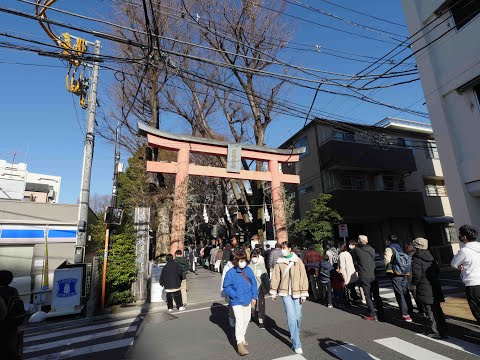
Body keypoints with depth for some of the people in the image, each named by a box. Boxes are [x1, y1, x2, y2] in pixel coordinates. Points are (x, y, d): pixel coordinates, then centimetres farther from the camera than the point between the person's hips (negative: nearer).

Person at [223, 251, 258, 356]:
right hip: (237, 302, -6)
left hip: (248, 300, 6)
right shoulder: (231, 273, -16)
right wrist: (236, 295, -18)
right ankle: (240, 343, -1)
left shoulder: (248, 270, -2)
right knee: (240, 320, -12)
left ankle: (242, 337, 40)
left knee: (247, 319, 19)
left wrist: (254, 297, 2)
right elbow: (226, 287, -13)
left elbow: (253, 283, 5)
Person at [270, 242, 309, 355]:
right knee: (291, 317, -6)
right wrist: (273, 291, 9)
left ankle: (295, 335, 41)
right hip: (285, 292, 0)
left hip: (297, 292, 1)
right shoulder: (279, 262, -3)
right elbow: (275, 277, 5)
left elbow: (303, 277, -4)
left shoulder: (298, 261, -6)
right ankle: (296, 344, 4)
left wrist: (303, 293, -4)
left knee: (298, 316, 12)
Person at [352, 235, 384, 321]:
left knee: (368, 296, 7)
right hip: (373, 275, 4)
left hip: (364, 276, -4)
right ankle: (381, 315, 16)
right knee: (376, 296, 13)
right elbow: (374, 261, 11)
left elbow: (355, 262, 4)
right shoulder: (372, 249, 2)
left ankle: (372, 315, 8)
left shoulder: (356, 250, -7)